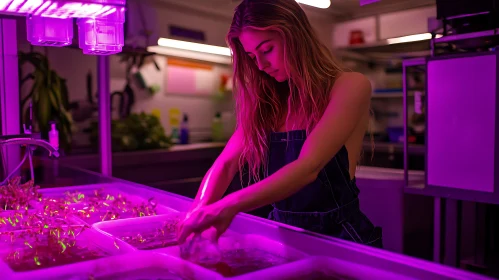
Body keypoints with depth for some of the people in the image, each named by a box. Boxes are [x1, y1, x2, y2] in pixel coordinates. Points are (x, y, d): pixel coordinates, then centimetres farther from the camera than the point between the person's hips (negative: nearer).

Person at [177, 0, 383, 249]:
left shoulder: (349, 87, -9)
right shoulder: (266, 102, 7)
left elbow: (309, 166, -22)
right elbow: (225, 165, 2)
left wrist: (231, 206, -32)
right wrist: (198, 214, -15)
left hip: (339, 237, -4)